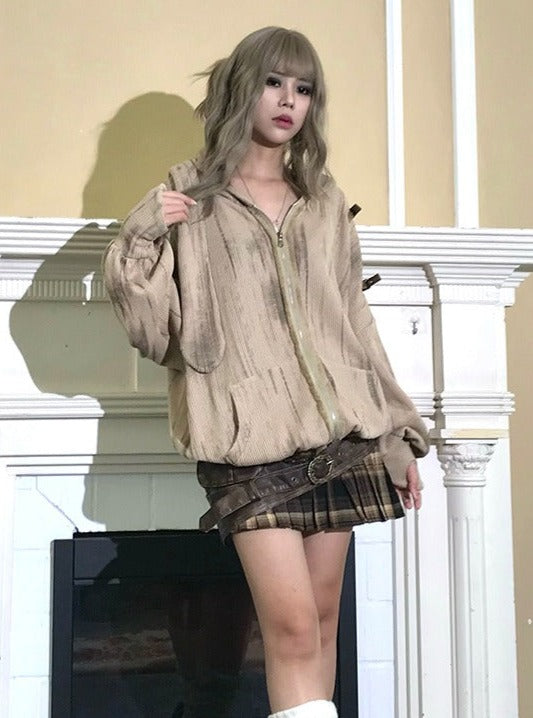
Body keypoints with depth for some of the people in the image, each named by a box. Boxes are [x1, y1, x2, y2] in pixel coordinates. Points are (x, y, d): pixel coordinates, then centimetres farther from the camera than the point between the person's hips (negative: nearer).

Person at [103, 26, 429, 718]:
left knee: (323, 621, 8)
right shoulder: (188, 197, 3)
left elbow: (355, 323, 16)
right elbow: (154, 332, 0)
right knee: (292, 627, -10)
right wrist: (140, 239, -15)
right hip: (251, 437, -4)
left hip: (339, 433, 4)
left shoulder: (325, 201, 14)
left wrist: (398, 433, 14)